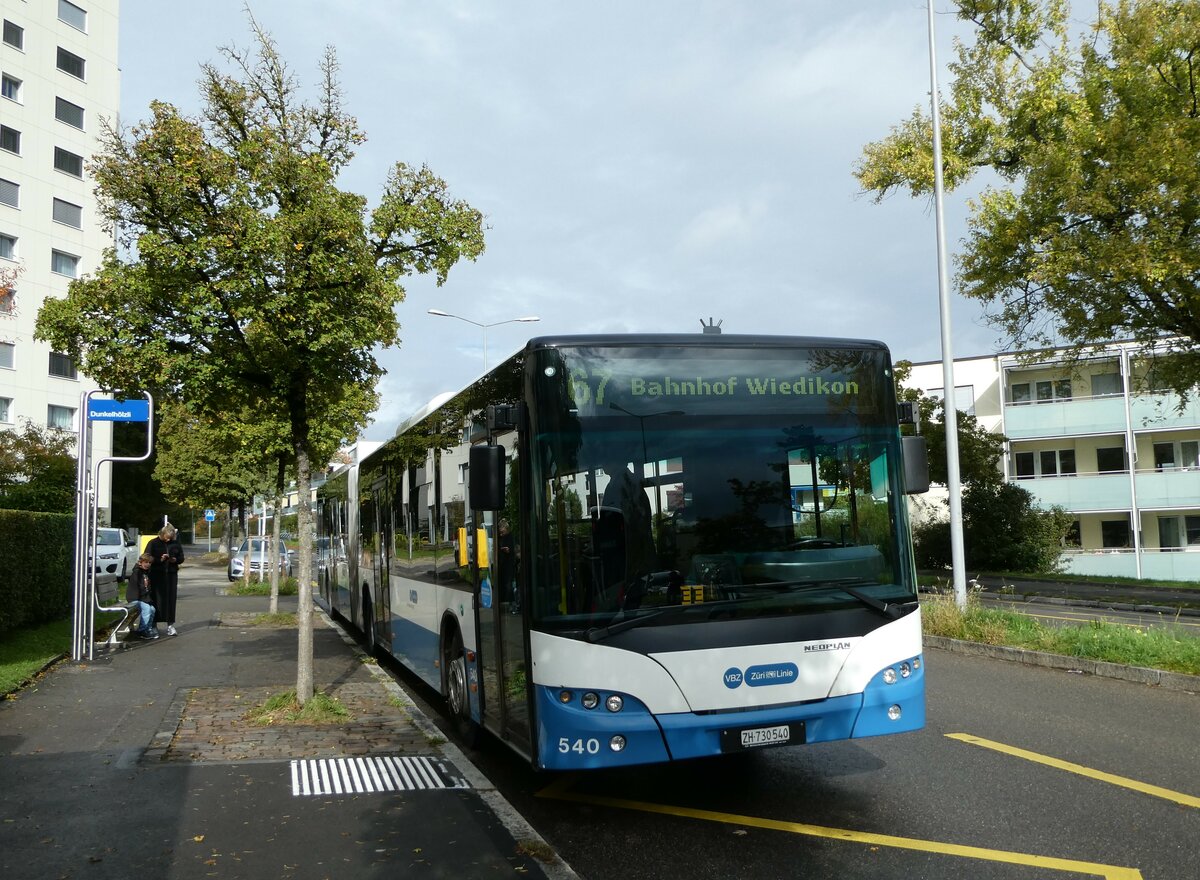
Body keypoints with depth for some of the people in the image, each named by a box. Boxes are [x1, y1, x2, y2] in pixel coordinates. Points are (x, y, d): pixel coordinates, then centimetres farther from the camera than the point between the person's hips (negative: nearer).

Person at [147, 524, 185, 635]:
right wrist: (160, 559, -17)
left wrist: (175, 560, -7)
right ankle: (153, 625, 7)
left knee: (171, 599, 2)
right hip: (157, 575, -3)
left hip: (171, 575, 3)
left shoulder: (176, 543, 9)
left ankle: (170, 625, 6)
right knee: (157, 600, -3)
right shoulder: (153, 543, -1)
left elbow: (181, 558, 14)